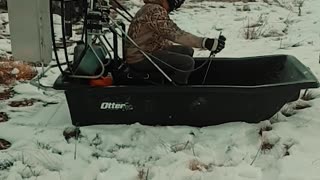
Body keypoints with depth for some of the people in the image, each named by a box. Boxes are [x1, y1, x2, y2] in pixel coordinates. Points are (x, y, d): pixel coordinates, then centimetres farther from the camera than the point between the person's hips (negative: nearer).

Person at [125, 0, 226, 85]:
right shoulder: (155, 11, -23)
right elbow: (175, 34, -31)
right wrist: (205, 43, -36)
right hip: (139, 59, -11)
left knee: (187, 51, 11)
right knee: (187, 62, -20)